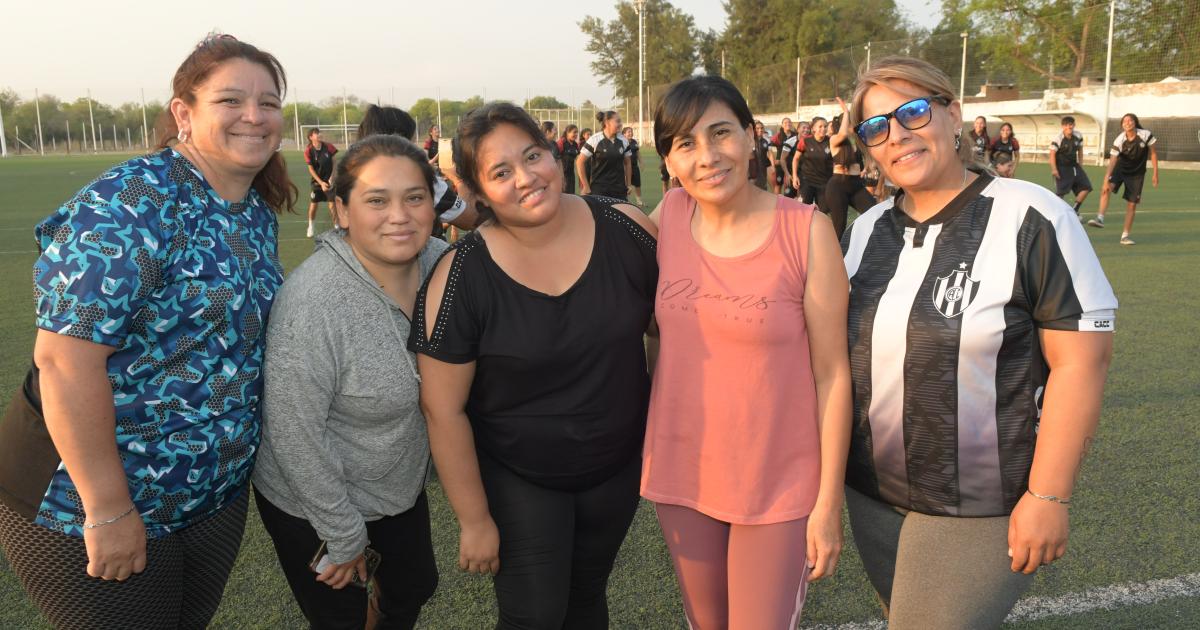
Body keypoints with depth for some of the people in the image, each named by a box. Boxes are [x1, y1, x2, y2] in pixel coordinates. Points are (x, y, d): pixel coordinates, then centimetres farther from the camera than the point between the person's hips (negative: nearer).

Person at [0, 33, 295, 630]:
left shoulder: (258, 212, 3)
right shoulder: (128, 206, -21)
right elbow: (65, 358, -25)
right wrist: (107, 508, -23)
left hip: (217, 493, 7)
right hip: (91, 503, -7)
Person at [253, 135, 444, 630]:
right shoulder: (311, 302, -32)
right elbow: (294, 435, -24)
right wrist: (343, 536, -15)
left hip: (403, 487, 6)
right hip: (312, 503, -5)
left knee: (414, 590, 23)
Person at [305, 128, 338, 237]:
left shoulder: (328, 146, -9)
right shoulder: (309, 151, -11)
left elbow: (334, 162, -1)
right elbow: (311, 169, -9)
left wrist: (332, 177, -9)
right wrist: (321, 183, -14)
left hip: (329, 180, 0)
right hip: (316, 181, 0)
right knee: (313, 204, 3)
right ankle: (310, 227, 21)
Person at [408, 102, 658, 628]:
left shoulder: (627, 231, -14)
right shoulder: (460, 278, -20)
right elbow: (444, 410, -14)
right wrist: (474, 519, -9)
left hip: (619, 465, 3)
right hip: (518, 481, -3)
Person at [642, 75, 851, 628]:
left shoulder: (807, 231, -15)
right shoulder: (669, 215, -4)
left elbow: (832, 373, -11)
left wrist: (829, 502, -9)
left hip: (780, 484, -4)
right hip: (681, 474, 4)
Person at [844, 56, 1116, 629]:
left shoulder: (1029, 218, -12)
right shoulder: (866, 229, 5)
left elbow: (1080, 360, -14)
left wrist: (1047, 496, -17)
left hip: (980, 510, -5)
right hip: (871, 494, 6)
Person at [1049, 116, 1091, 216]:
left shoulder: (1078, 136, 3)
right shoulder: (1057, 139, -15)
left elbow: (1080, 151, 15)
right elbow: (1052, 154, -15)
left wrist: (1080, 165, 14)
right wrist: (1054, 169, -23)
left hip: (1074, 166, 6)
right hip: (1062, 168, -6)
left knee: (1086, 187, 0)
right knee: (1060, 192, -10)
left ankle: (1075, 211, 10)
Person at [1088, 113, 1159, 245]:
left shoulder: (1145, 135, -17)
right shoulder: (1119, 140, -20)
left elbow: (1153, 153, -4)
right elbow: (1112, 161, -26)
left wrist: (1155, 174, -4)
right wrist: (1106, 181, -36)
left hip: (1137, 174, 1)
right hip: (1120, 169, -1)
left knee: (1132, 205, 1)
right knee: (1106, 188, -31)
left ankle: (1125, 236, 10)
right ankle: (1100, 218, -33)